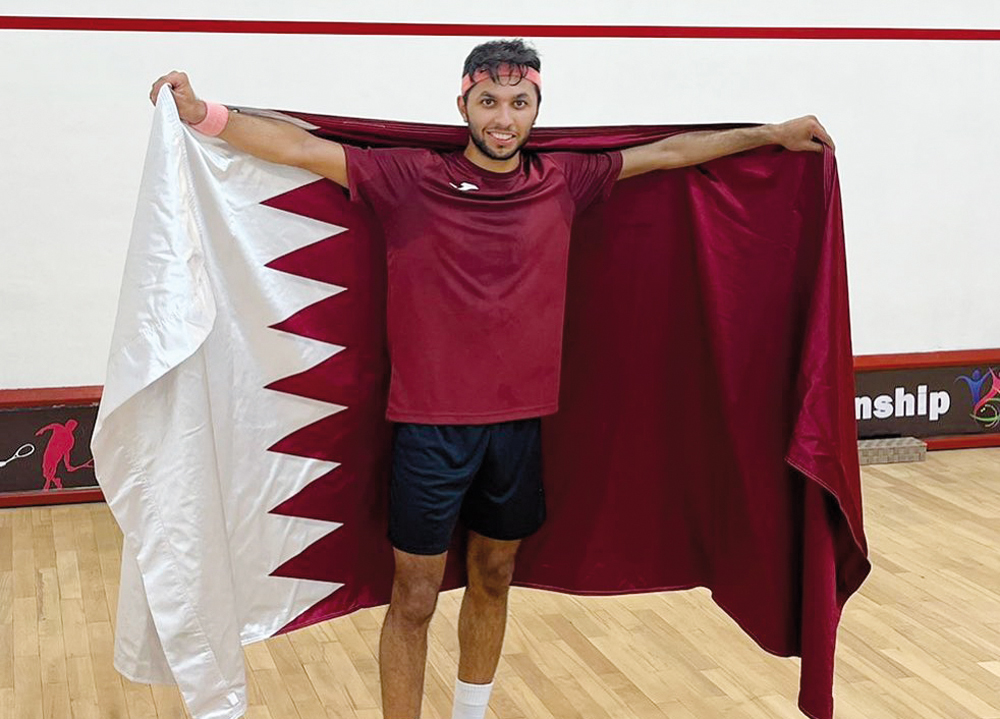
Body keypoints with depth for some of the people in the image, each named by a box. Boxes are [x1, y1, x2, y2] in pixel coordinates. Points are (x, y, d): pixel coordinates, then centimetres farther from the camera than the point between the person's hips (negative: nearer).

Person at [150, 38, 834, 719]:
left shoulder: (562, 181, 3)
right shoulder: (411, 177, -6)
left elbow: (668, 152, 11)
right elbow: (304, 147, -12)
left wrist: (775, 133, 16)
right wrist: (206, 114, -24)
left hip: (520, 422, 4)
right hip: (431, 425, -4)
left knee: (494, 579, 19)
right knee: (414, 599, 2)